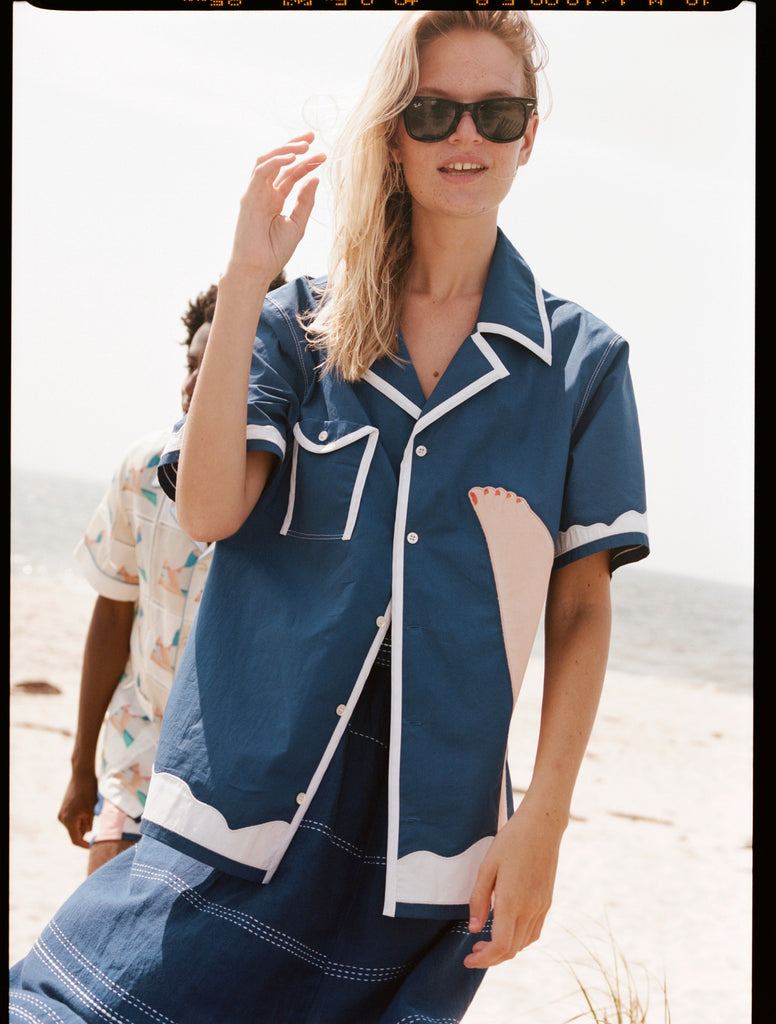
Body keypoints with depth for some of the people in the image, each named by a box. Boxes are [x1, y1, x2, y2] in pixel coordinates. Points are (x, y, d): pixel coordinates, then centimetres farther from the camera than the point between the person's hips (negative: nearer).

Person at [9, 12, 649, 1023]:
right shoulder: (298, 323, 7)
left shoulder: (582, 359, 5)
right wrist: (247, 276, -11)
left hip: (431, 831, 0)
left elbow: (582, 607, 4)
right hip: (246, 792, 1)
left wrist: (543, 820, -5)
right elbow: (207, 508, -9)